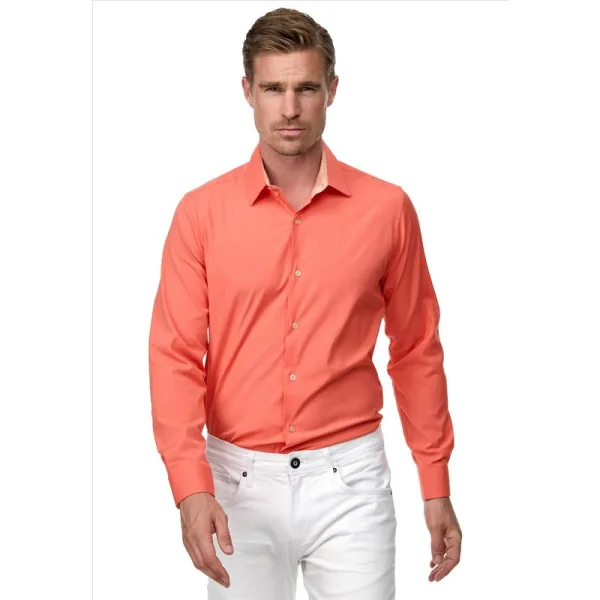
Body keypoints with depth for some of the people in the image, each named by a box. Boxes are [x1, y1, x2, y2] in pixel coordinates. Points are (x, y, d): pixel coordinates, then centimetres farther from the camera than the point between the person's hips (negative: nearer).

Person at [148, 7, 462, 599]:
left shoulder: (386, 208, -2)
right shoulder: (202, 212, -3)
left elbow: (416, 350, 5)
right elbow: (175, 354, -6)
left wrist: (436, 486, 6)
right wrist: (191, 487, -17)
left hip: (348, 480, 0)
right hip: (238, 481, 1)